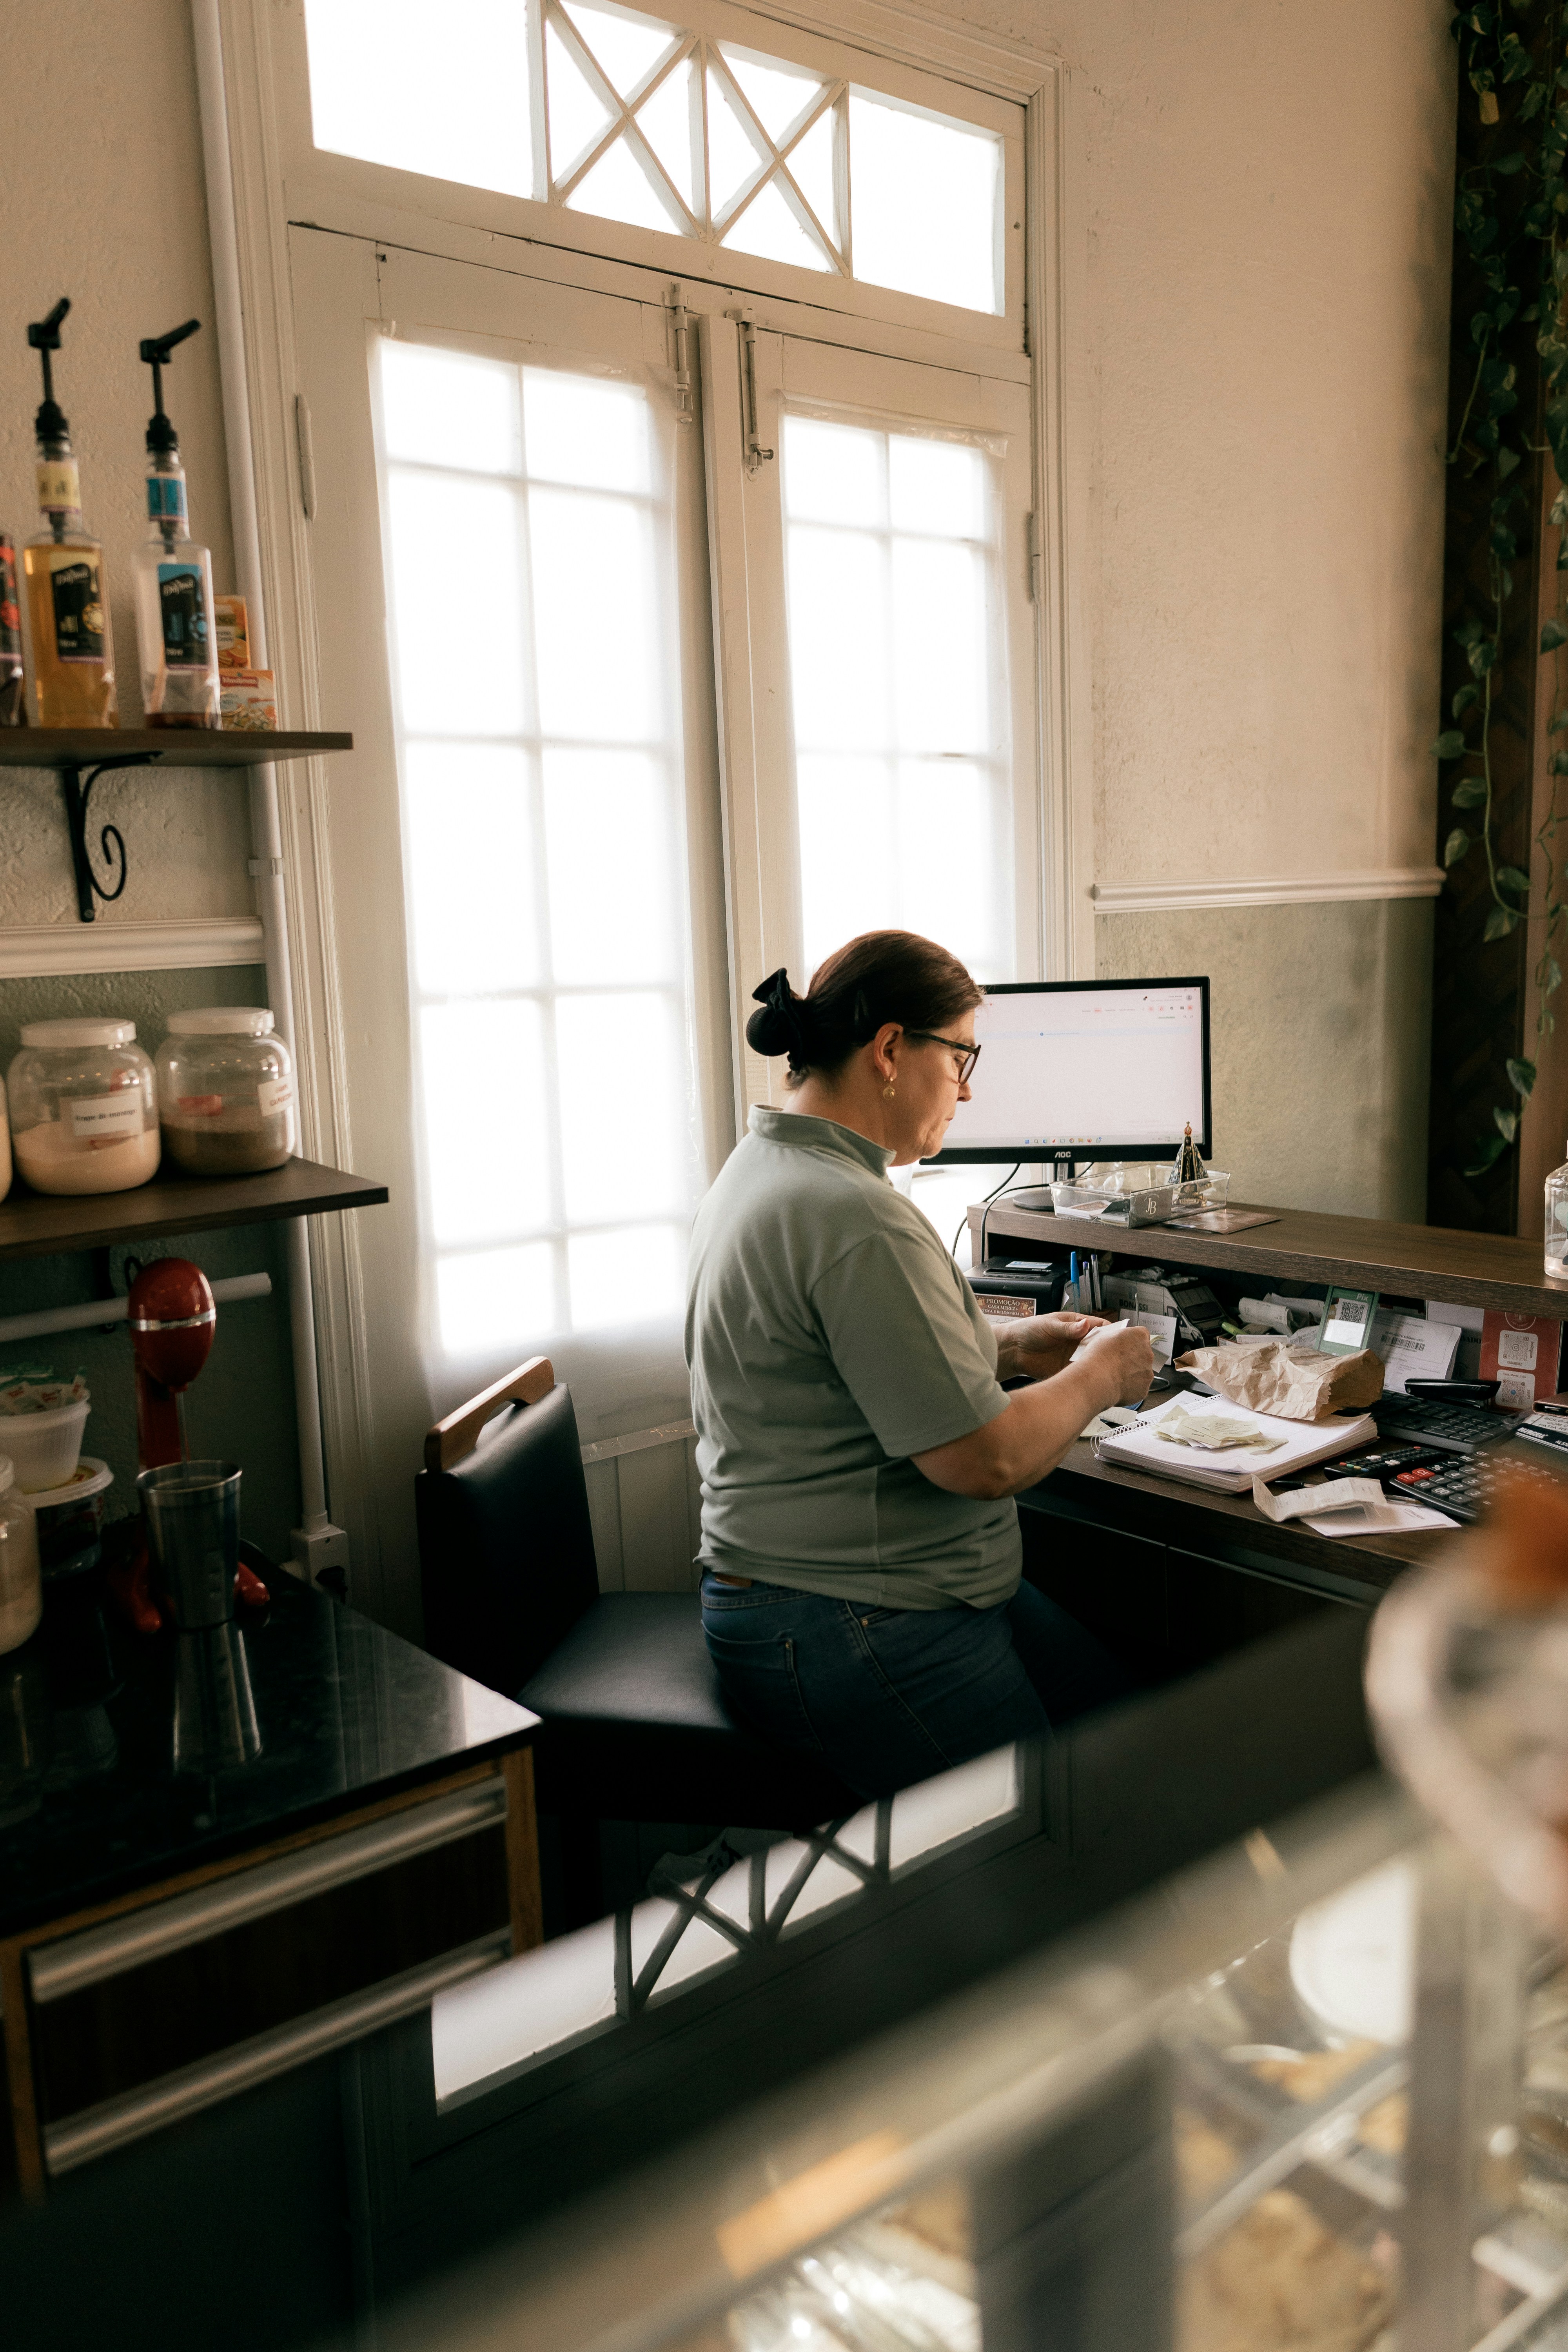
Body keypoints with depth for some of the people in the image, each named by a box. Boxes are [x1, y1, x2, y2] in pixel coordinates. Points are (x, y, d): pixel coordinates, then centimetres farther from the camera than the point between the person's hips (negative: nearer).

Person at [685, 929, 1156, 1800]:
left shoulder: (765, 1166, 10)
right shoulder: (857, 1219, -24)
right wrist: (1096, 1377, -4)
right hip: (847, 1641, -11)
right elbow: (985, 1460, -22)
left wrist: (1006, 1348, 13)